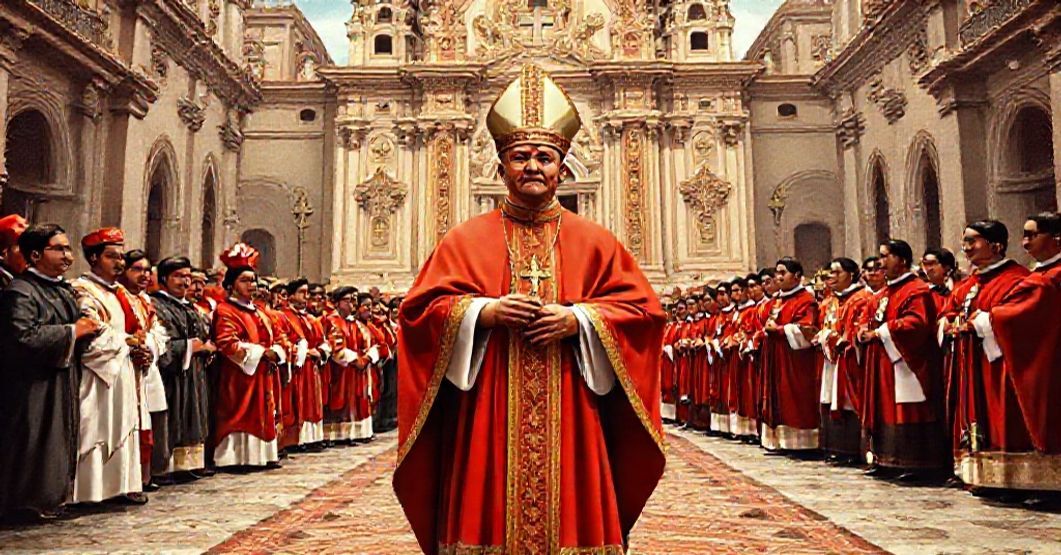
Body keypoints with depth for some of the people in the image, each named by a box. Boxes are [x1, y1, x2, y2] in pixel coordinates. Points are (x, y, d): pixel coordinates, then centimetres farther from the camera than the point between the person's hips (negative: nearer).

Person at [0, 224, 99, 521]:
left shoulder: (65, 291, 15)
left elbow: (78, 330, 25)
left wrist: (88, 326, 2)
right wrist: (72, 331, -19)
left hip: (63, 383, 9)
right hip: (33, 388, -9)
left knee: (60, 442, 14)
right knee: (35, 445, -2)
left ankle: (54, 495, 25)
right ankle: (30, 502, 10)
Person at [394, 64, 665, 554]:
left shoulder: (594, 242, 9)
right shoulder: (466, 239, 8)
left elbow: (641, 309, 4)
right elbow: (421, 309, 3)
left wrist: (578, 319, -11)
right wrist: (484, 311, -12)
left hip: (570, 415, 1)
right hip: (489, 417, 0)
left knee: (572, 510, 3)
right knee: (491, 515, 2)